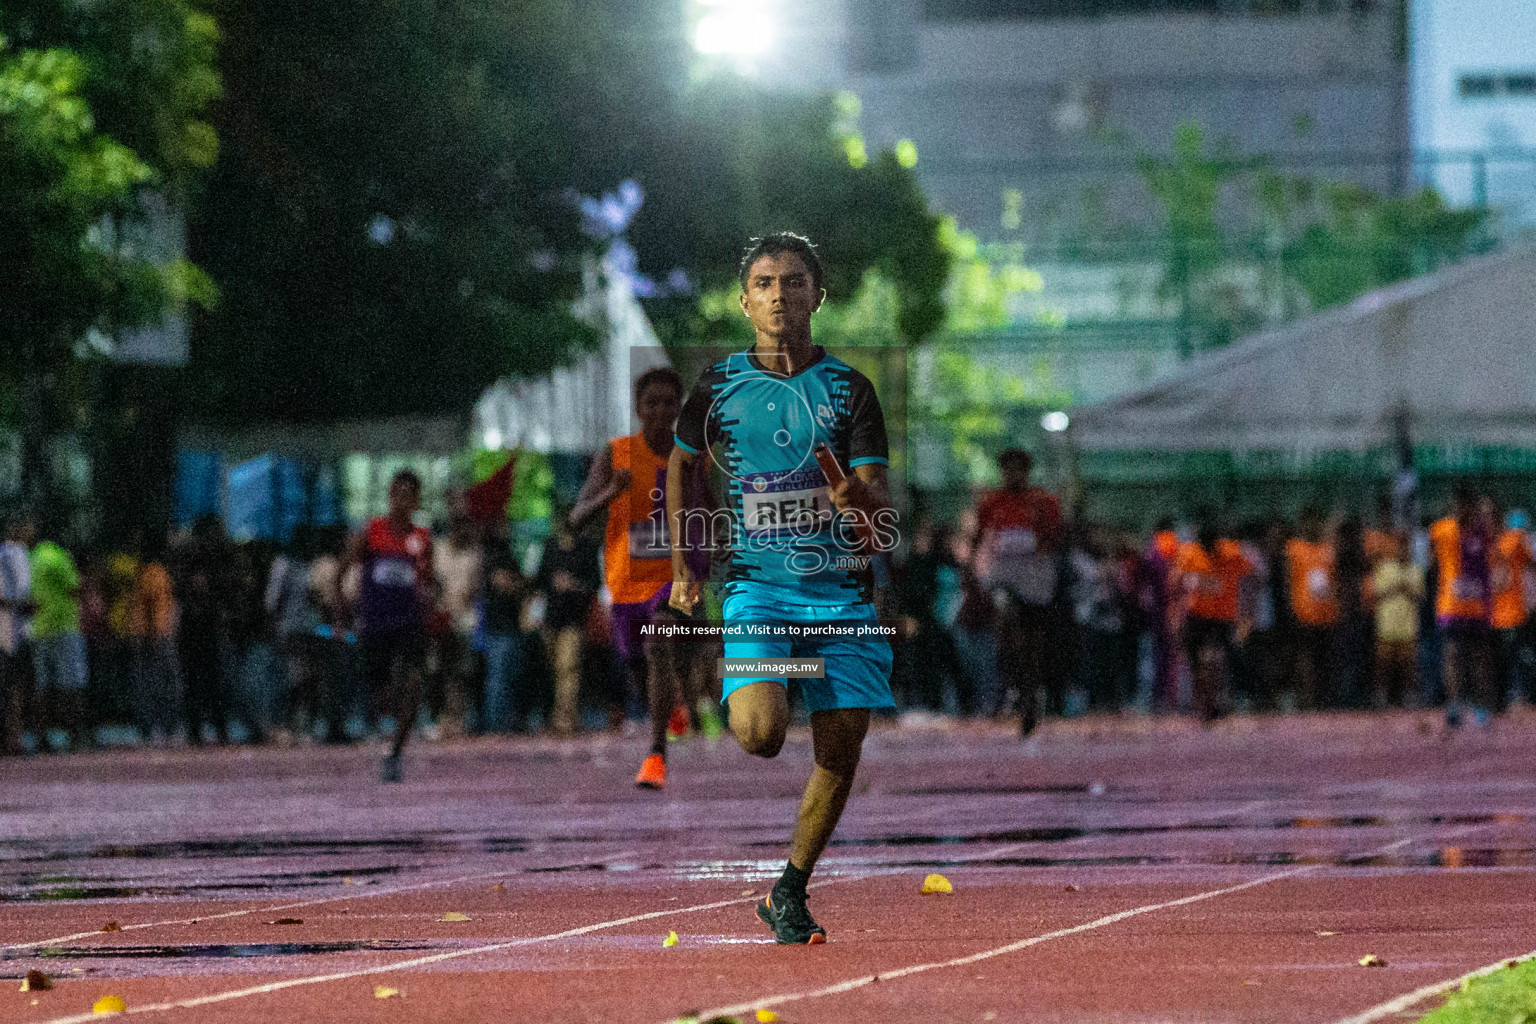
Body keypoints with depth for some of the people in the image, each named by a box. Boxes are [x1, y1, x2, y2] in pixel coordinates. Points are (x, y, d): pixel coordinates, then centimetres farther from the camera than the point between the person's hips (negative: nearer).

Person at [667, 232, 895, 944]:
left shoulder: (850, 388, 1)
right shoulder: (719, 385, 3)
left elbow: (880, 504, -3)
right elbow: (680, 463, 21)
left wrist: (860, 496, -28)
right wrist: (682, 566, 18)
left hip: (843, 591, 1)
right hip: (757, 585, -1)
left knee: (839, 756, -1)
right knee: (759, 734, -23)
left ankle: (791, 892, 18)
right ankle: (752, 700, 15)